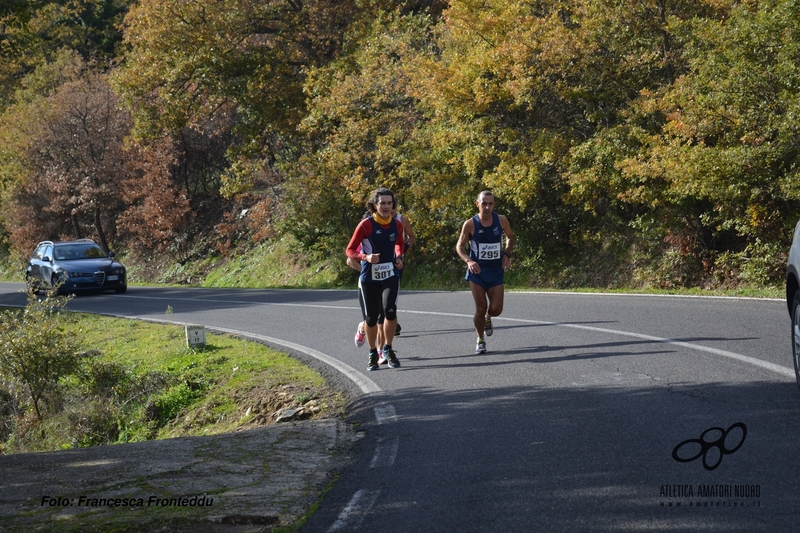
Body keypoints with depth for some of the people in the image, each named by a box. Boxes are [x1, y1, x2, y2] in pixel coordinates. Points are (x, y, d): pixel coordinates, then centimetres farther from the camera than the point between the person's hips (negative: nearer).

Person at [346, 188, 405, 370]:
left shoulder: (397, 225, 1)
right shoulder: (366, 225, -12)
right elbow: (350, 250, -8)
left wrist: (399, 257, 3)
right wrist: (365, 257, -26)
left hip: (390, 275, 2)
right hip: (369, 278, -2)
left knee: (390, 311, -20)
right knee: (371, 317, 7)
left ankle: (388, 349, 1)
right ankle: (373, 354, 27)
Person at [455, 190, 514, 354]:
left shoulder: (501, 220, -4)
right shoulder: (470, 224, -10)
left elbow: (510, 237, 14)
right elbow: (460, 246, -1)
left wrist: (507, 254, -3)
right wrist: (469, 261, -19)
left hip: (496, 271, 2)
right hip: (477, 271, -2)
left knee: (496, 309, -3)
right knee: (480, 309, -2)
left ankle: (488, 318, 35)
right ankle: (480, 340, 20)